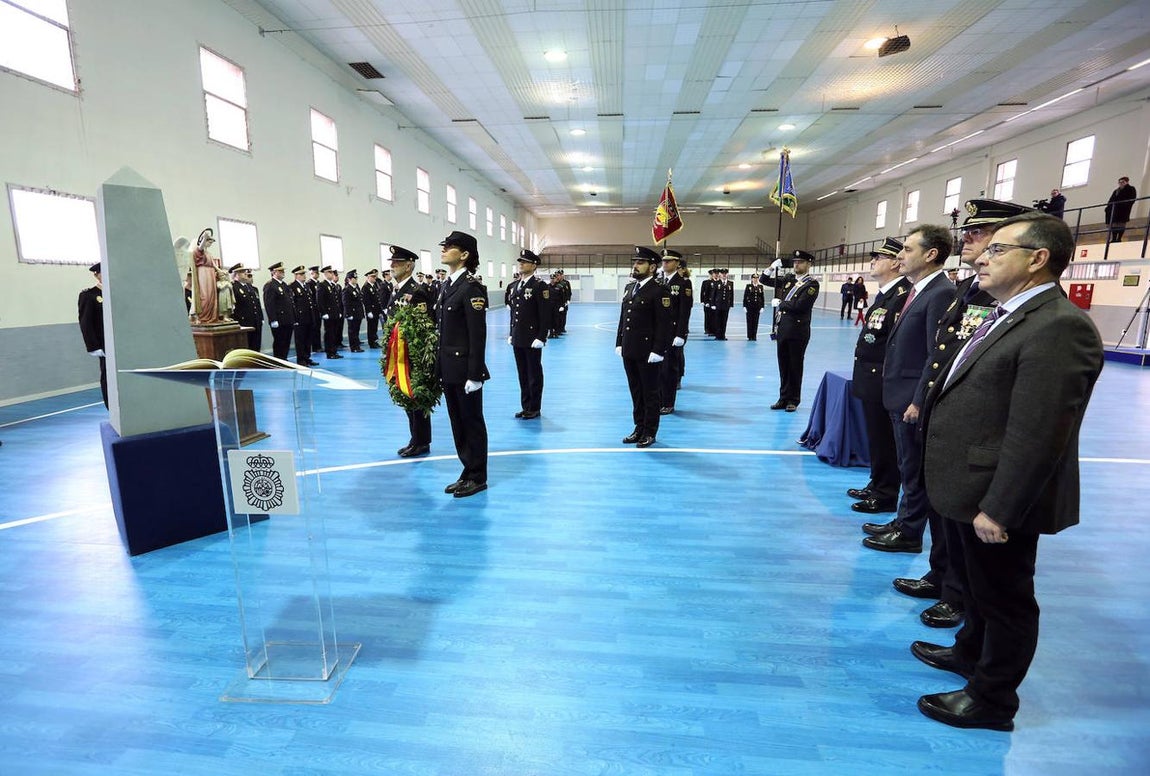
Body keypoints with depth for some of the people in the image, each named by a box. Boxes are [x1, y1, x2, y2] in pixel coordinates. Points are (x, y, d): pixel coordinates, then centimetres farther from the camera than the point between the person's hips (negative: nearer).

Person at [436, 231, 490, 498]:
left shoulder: (471, 287, -14)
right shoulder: (449, 284, 13)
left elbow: (478, 334, -18)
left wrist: (474, 375, -19)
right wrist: (440, 363, 15)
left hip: (464, 370, -9)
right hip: (449, 369, 9)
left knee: (472, 423, 4)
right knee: (457, 423, 16)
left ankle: (477, 478, 17)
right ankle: (468, 473, 29)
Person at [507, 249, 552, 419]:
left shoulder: (540, 286, -9)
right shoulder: (515, 285, 13)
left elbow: (545, 314, -13)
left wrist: (541, 337, -17)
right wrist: (511, 334, 14)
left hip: (532, 339, -7)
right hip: (517, 339, 7)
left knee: (534, 374, 4)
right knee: (522, 374, 13)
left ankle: (534, 408, 15)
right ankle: (525, 406, 24)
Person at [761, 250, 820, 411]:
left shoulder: (812, 284, -8)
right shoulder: (788, 278, 10)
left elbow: (799, 305, -20)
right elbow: (764, 280, 13)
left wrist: (779, 304, -9)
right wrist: (772, 268, -3)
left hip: (798, 331, -5)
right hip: (782, 329, 5)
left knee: (795, 366, 5)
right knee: (783, 365, 11)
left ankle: (794, 400, 16)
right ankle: (784, 398, 21)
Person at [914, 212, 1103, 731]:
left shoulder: (1059, 326, -22)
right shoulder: (1008, 316, 10)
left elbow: (1036, 433, -25)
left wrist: (999, 508, -23)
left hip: (996, 499, -9)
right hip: (970, 488, 9)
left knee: (1004, 596, 10)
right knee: (977, 583, 27)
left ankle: (992, 699, 30)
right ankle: (971, 652, 48)